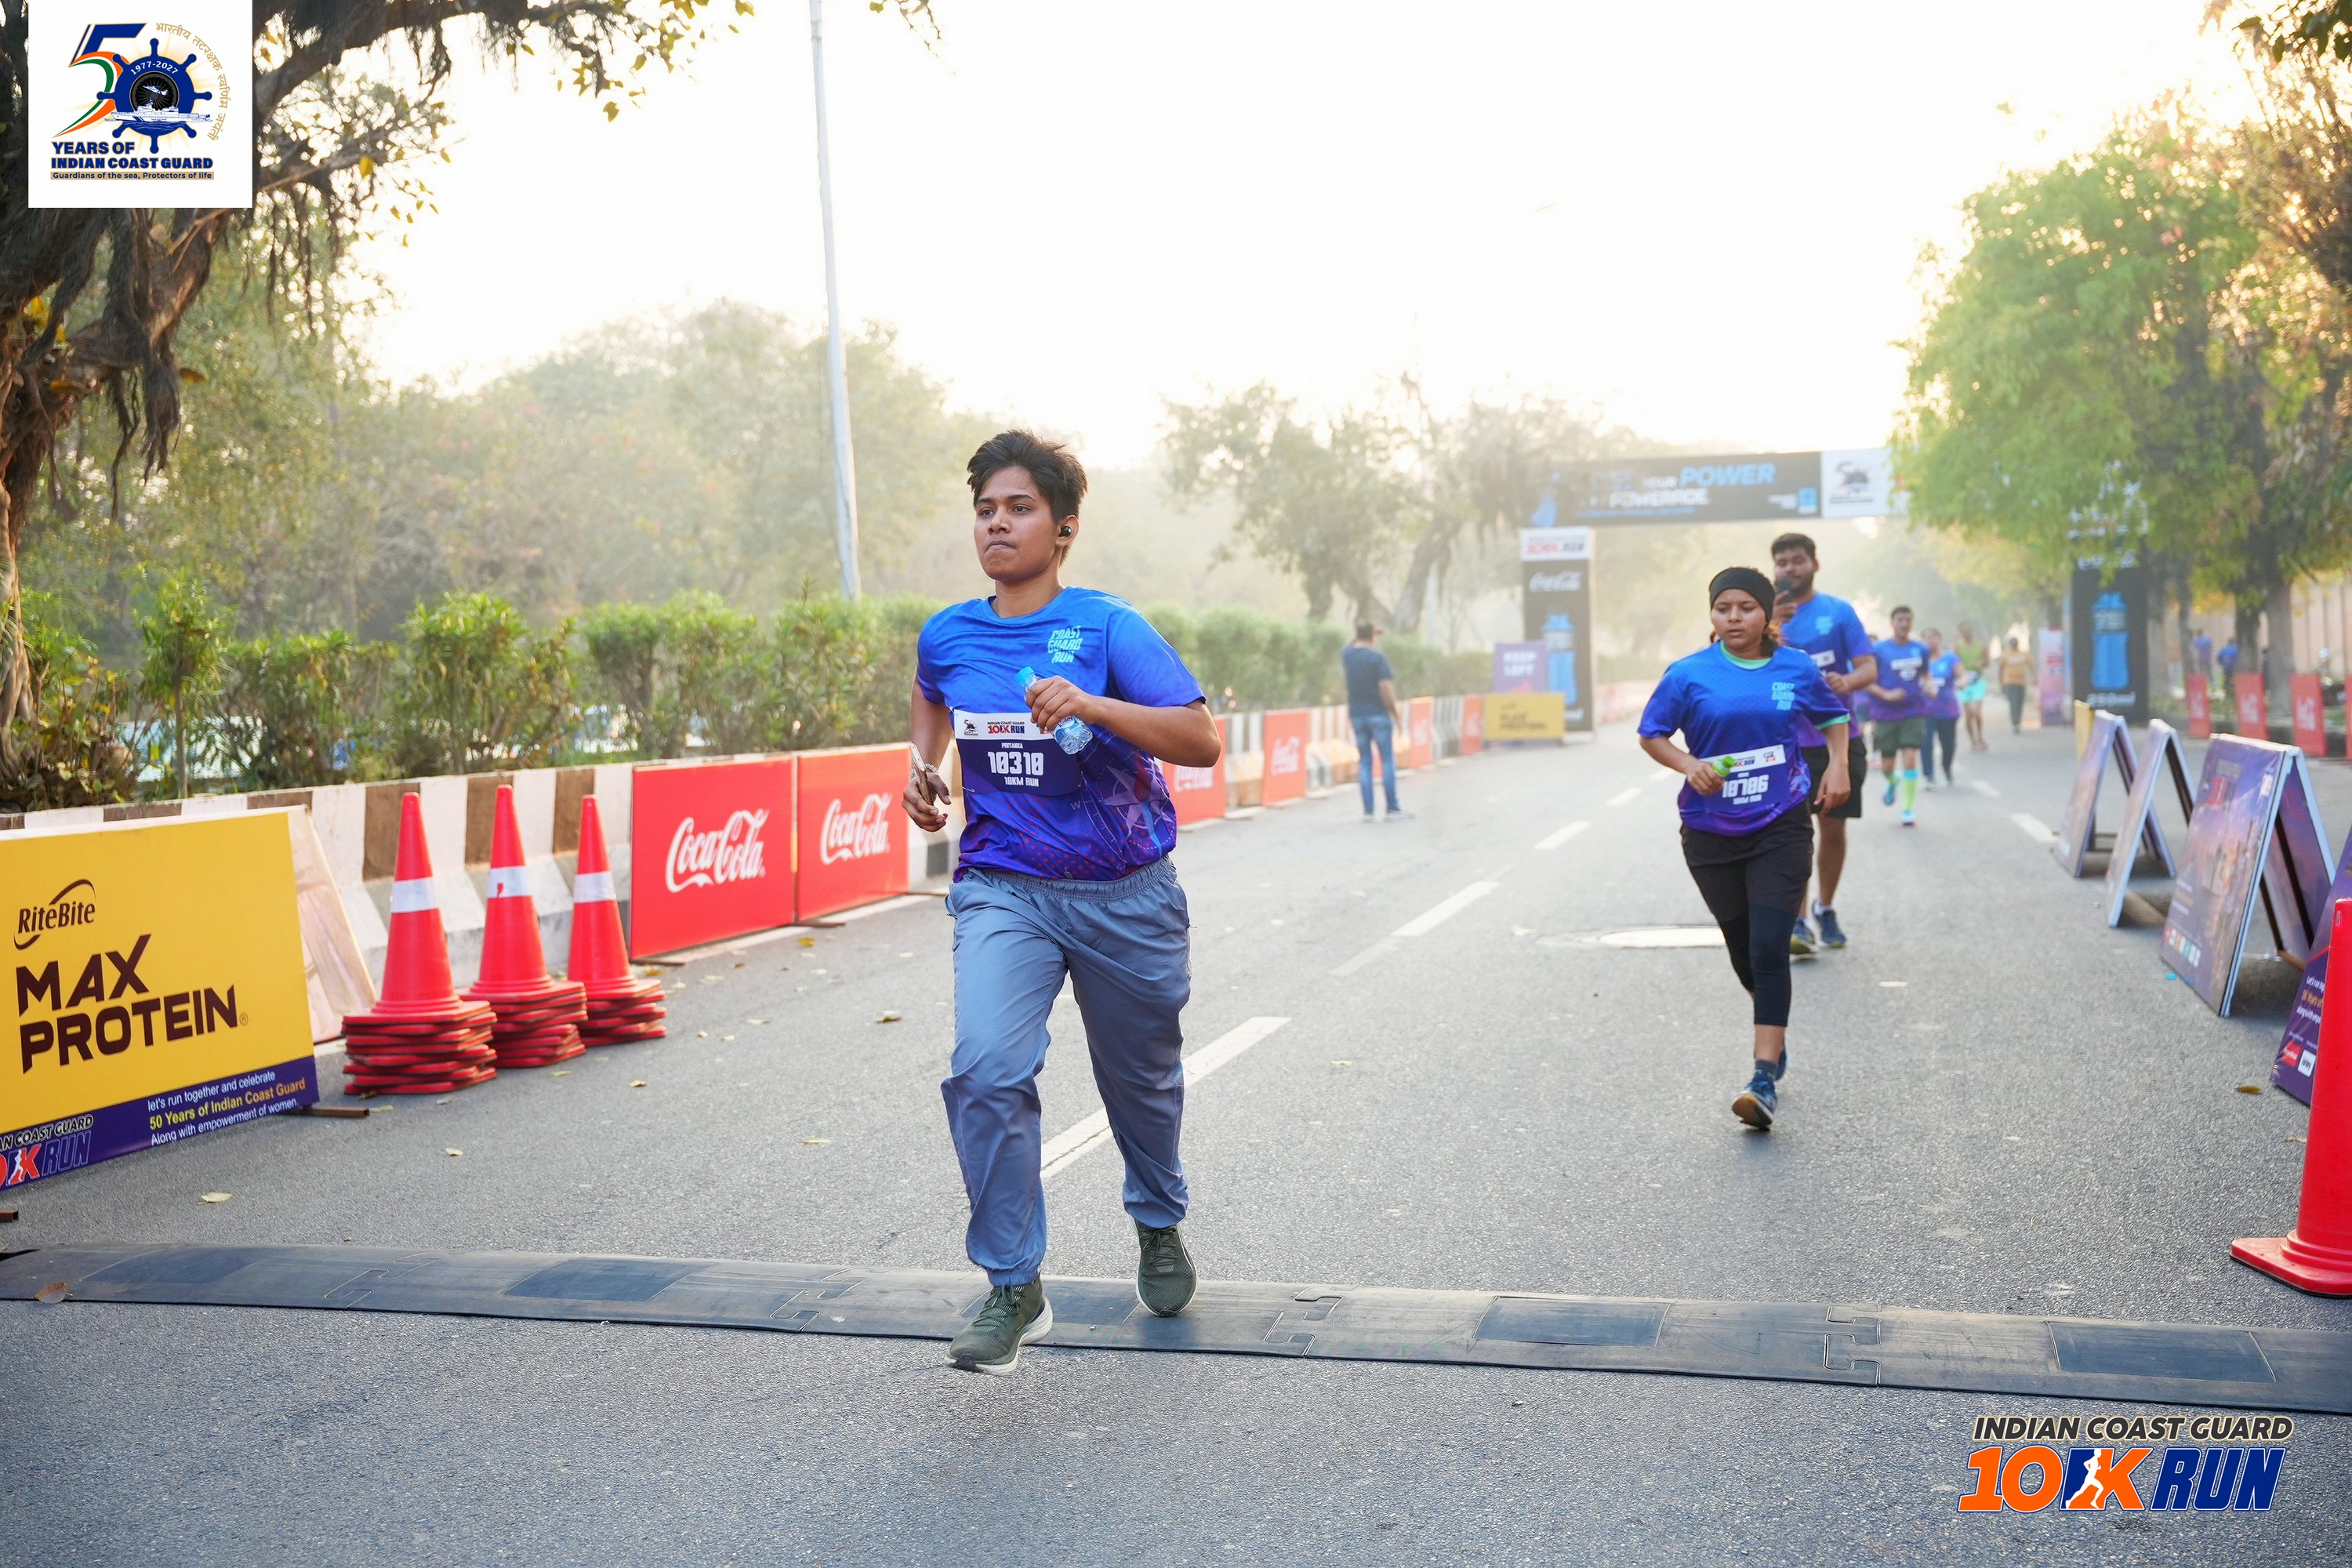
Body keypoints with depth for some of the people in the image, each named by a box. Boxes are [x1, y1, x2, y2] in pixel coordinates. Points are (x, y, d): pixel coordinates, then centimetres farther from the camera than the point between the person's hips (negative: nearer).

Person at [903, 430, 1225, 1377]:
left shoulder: (1109, 627, -12)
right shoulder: (947, 636, 1)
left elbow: (1202, 741, -20)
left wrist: (1091, 705, -32)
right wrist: (921, 766, 7)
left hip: (1125, 895, -1)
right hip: (1003, 890, 2)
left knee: (1141, 1078, 16)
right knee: (987, 1068, -21)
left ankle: (1159, 1228, 45)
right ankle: (1014, 1289, -8)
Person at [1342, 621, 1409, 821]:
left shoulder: (1346, 654, 2)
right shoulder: (1378, 657, -14)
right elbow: (1385, 688, -17)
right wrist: (1395, 713, -9)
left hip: (1357, 714, 5)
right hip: (1378, 714, -5)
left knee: (1364, 761, 8)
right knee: (1387, 760, 3)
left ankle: (1368, 810, 4)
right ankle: (1393, 808, 3)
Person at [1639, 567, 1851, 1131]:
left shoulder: (1798, 670, 2)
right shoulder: (1689, 675, -4)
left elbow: (1834, 716, 20)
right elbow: (1651, 735, 4)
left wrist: (1838, 765, 4)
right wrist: (1689, 766, -14)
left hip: (1781, 828, -1)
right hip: (1711, 831, 1)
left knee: (1769, 949, -13)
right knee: (1743, 951, 14)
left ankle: (1765, 1080, -14)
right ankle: (1775, 1034, 44)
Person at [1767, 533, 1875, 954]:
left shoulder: (1840, 611, 1)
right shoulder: (1767, 615, 2)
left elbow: (1869, 667, -4)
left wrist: (1847, 682, -26)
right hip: (1789, 741, -1)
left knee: (1833, 828, 9)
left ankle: (1826, 909, 28)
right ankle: (1796, 922, -10)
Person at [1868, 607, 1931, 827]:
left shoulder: (1921, 650, 4)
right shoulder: (1880, 650, -5)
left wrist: (1927, 686, -1)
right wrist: (1886, 694, -18)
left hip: (1914, 712, 1)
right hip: (1886, 715, -1)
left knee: (1910, 759, -11)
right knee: (1887, 765, 7)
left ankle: (1909, 809, -2)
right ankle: (1893, 782, 44)